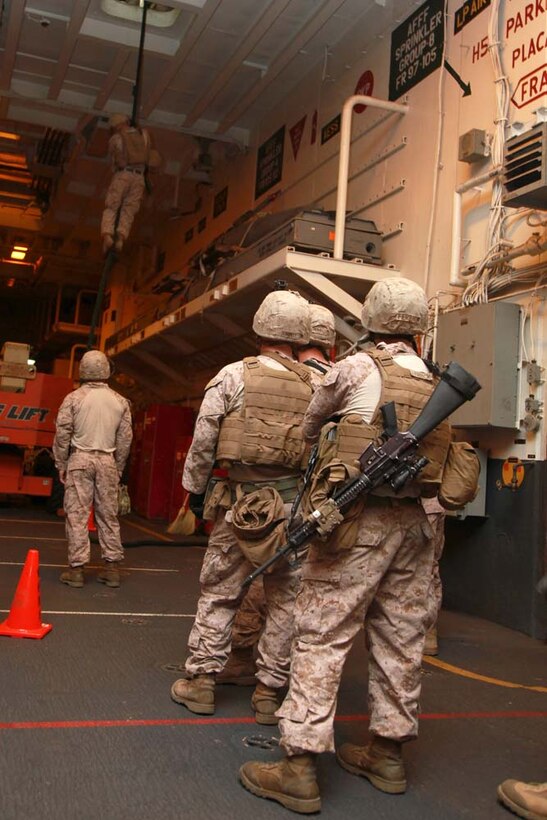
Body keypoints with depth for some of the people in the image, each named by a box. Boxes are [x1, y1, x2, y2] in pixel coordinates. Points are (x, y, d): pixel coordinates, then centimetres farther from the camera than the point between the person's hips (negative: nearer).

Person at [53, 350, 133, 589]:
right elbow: (125, 439, 6)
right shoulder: (120, 402, 4)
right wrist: (118, 468, 15)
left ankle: (77, 568, 2)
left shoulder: (74, 398, -4)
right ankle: (112, 567, 11)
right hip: (107, 461, 3)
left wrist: (61, 465, 6)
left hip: (80, 459, -2)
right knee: (108, 515, 8)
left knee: (77, 514, 1)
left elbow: (62, 434, -4)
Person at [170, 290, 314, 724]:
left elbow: (203, 441, -2)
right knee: (286, 600, 11)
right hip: (295, 505, 1)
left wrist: (196, 489, 10)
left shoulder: (233, 377, -3)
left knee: (219, 592, 12)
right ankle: (270, 690, 18)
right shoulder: (317, 387, 1)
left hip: (240, 501, -1)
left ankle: (202, 680, 20)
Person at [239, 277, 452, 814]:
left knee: (322, 636, -3)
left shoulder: (356, 369, -5)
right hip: (412, 521, 7)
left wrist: (308, 447, 28)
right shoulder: (436, 385, 10)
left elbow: (309, 425, 8)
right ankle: (388, 752, 28)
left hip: (358, 519, -6)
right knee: (400, 639, 14)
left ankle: (299, 767, 0)